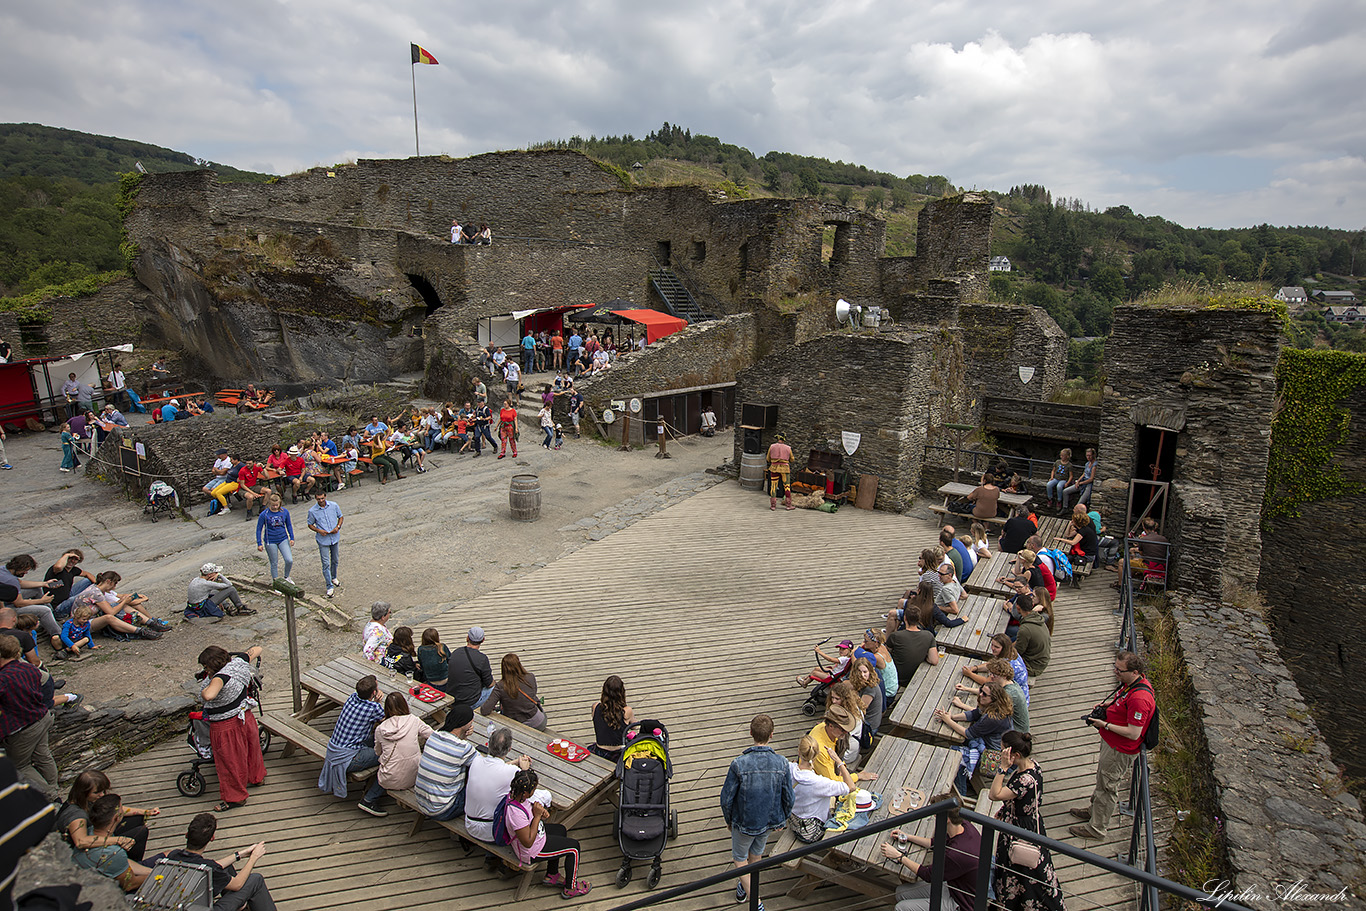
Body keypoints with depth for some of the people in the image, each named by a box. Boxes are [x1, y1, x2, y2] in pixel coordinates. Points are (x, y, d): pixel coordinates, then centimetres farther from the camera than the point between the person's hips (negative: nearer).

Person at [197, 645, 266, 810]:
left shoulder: (221, 677, -34)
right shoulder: (239, 662, -11)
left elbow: (208, 696, -52)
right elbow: (257, 649, 7)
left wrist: (204, 690, -30)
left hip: (225, 726, -8)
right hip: (244, 716, 8)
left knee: (229, 761, 13)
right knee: (250, 748, 30)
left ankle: (235, 798, 31)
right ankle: (256, 777, 54)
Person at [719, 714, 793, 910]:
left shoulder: (739, 764, -28)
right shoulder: (781, 763, -21)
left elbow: (726, 798, -17)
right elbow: (789, 798, -8)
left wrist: (728, 820, 3)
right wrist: (782, 819, 11)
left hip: (744, 822, -3)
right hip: (769, 820, 3)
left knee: (740, 858, 21)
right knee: (756, 854, 28)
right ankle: (745, 887, 51)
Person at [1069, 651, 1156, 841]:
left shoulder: (1140, 698, -34)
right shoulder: (1131, 682, -4)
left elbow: (1133, 733, -31)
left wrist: (1105, 725, -24)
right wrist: (1107, 704, 2)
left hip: (1120, 750, -10)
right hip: (1111, 741, 10)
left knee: (1107, 786, 7)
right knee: (1103, 778, 27)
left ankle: (1096, 827, 24)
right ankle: (1094, 810, 47)